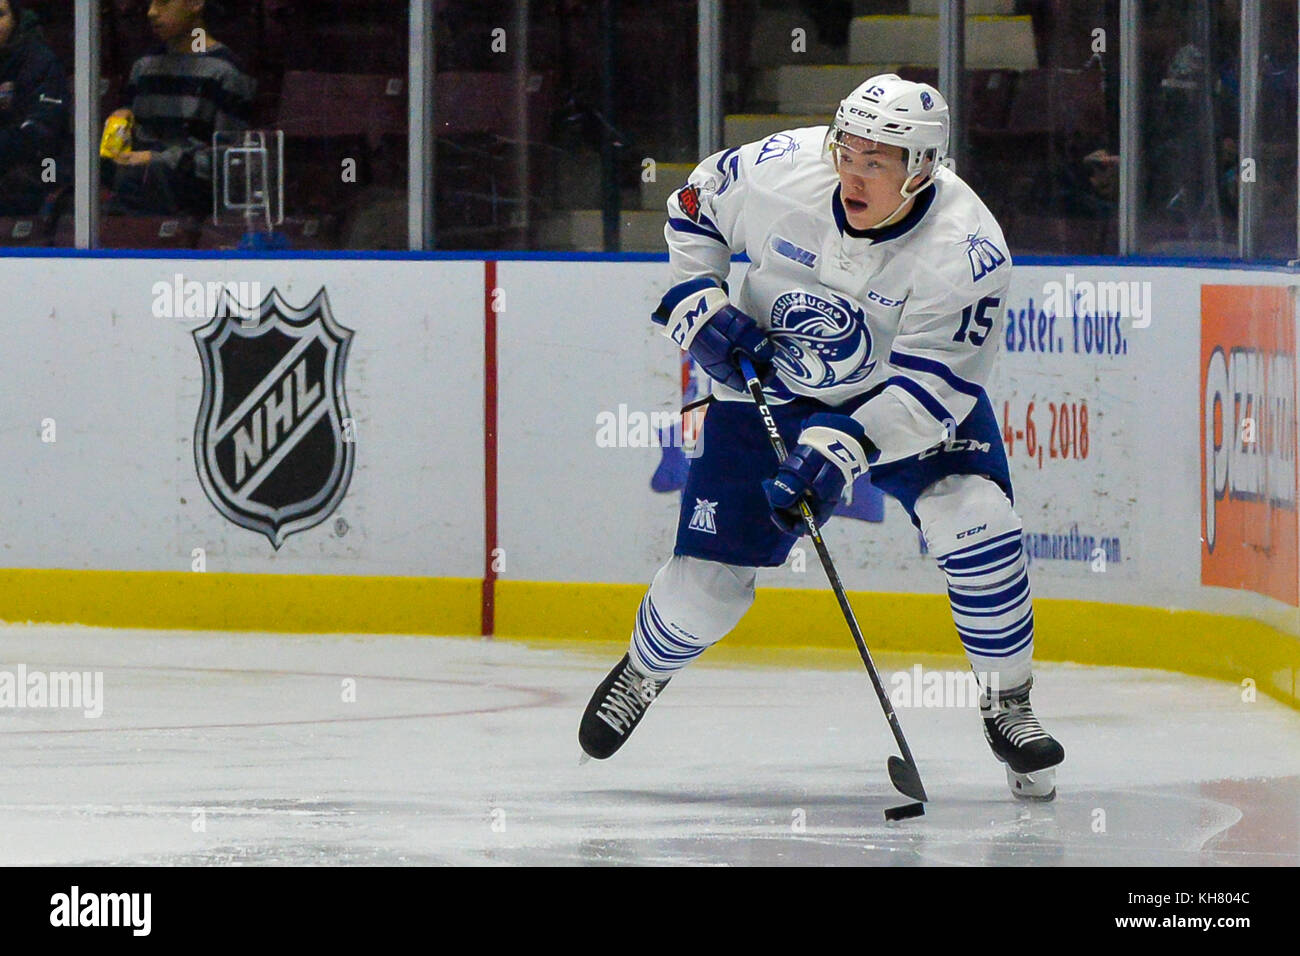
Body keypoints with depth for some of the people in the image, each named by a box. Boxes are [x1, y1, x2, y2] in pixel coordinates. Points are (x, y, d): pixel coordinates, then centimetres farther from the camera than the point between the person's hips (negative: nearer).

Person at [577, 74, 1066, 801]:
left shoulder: (966, 249, -31)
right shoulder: (778, 172, -24)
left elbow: (934, 387, -31)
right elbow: (695, 207, -2)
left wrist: (845, 449, -42)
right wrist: (697, 304, -13)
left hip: (900, 394, -1)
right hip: (769, 391, 1)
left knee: (976, 518, -26)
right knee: (705, 582, -3)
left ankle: (1009, 707, -5)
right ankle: (642, 674, 32)